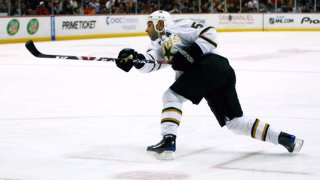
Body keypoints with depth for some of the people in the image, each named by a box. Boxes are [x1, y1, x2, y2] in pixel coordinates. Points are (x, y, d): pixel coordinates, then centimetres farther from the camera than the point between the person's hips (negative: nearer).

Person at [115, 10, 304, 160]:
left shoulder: (178, 26, 5)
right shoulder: (159, 45, 27)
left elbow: (210, 33, -5)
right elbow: (150, 63, 6)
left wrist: (190, 54, -13)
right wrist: (134, 58, -13)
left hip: (211, 63, -9)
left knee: (172, 96, -8)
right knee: (234, 121, 9)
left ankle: (168, 141, -17)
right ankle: (285, 139, 9)